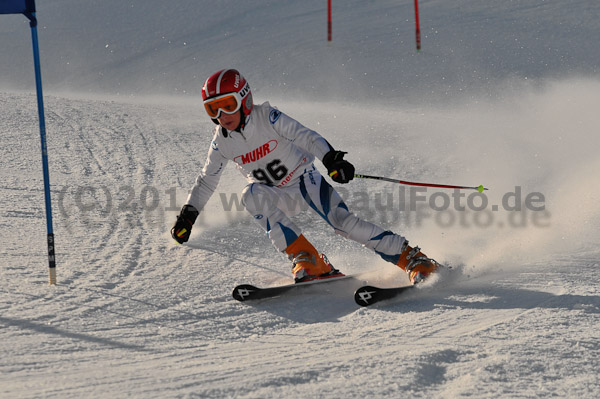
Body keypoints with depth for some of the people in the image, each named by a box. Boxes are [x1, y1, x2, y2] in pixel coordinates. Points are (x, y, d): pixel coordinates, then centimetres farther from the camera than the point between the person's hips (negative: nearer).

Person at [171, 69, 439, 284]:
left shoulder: (267, 117, -20)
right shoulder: (222, 142, -8)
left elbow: (305, 136, -29)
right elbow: (207, 180, 6)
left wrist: (331, 158, -46)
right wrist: (188, 214, 4)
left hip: (306, 179, -3)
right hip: (278, 195, 3)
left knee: (343, 222, -22)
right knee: (252, 196, -29)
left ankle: (413, 259, -13)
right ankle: (308, 261, -31)